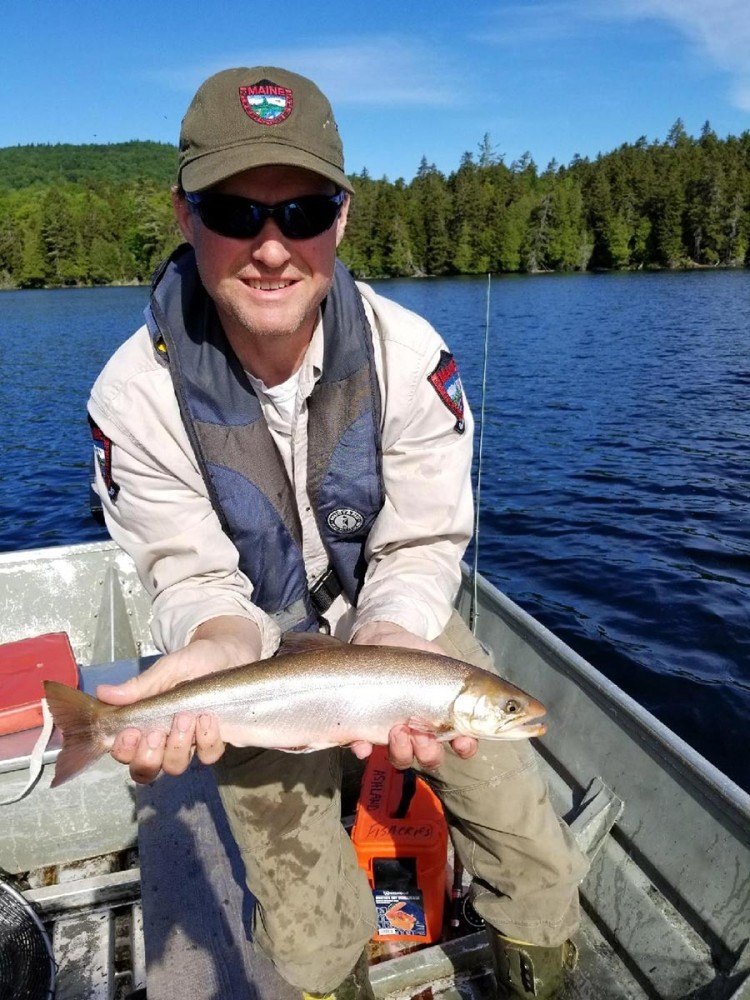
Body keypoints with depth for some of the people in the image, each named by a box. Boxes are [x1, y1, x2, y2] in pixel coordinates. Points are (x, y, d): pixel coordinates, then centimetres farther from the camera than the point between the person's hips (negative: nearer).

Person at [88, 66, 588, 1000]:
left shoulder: (412, 358, -20)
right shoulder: (137, 396, -21)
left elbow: (421, 551, -15)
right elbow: (198, 581, -15)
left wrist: (386, 648, -34)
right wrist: (223, 646, -37)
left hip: (398, 621, 1)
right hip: (261, 649, 0)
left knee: (543, 886, 3)